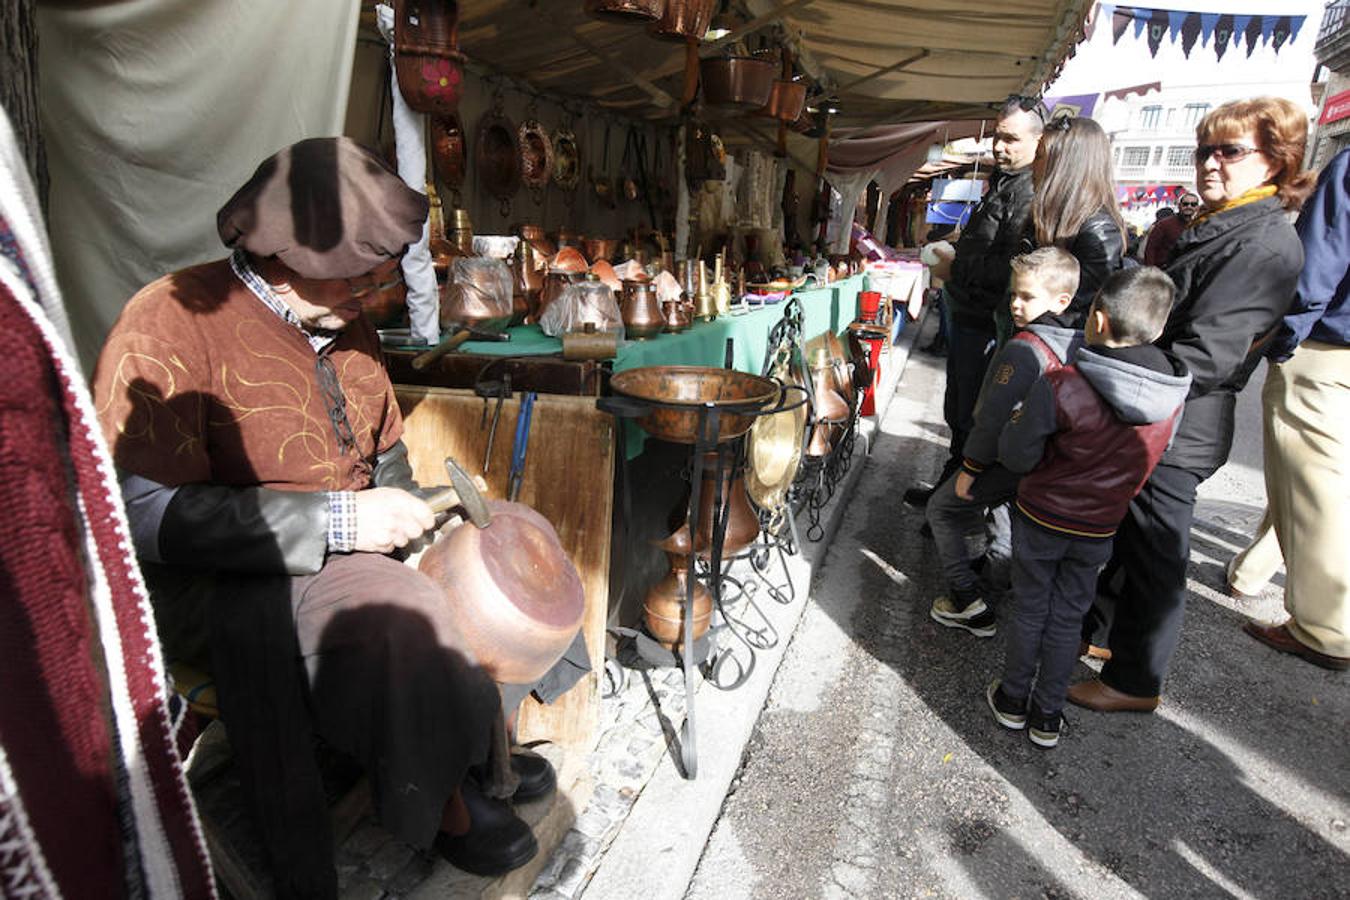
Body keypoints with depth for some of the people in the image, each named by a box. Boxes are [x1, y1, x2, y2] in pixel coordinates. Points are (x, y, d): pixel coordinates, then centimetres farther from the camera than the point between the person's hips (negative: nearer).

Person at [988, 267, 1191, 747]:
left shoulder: (1061, 386, -26)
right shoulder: (1172, 397, -12)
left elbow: (1017, 457, -17)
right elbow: (1151, 458, 3)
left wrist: (1017, 423, 2)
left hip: (1041, 518, -3)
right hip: (1098, 529, 3)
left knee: (1030, 611, 16)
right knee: (1068, 619, 18)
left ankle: (1014, 700, 32)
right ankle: (1047, 716, 30)